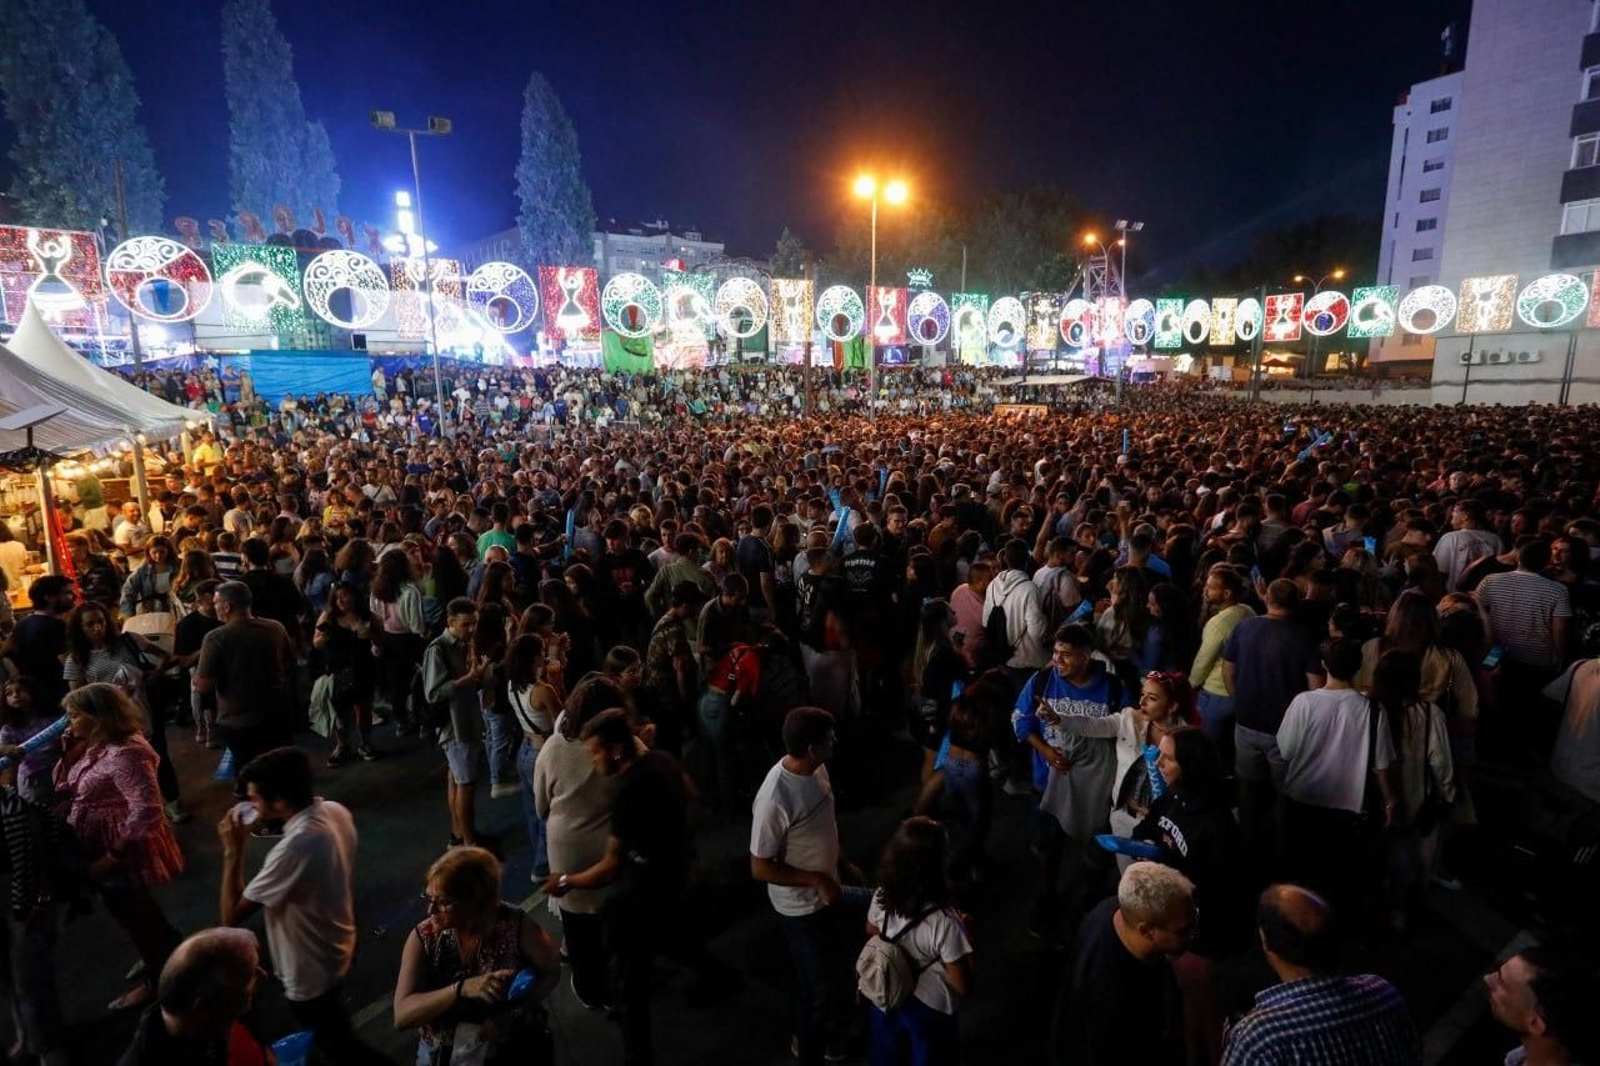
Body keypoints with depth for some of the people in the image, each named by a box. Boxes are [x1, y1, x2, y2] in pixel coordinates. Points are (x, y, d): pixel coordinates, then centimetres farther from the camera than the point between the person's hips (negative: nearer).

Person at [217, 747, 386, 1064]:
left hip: (310, 971, -8)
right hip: (337, 947, 8)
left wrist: (233, 849, -22)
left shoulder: (294, 848, -39)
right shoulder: (336, 812, -13)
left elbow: (232, 915, -26)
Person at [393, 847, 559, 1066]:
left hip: (514, 1048, -2)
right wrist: (462, 988, -29)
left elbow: (551, 972, -5)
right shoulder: (423, 937, -11)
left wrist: (508, 1015, -19)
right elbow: (401, 1015, -15)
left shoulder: (515, 925, -16)